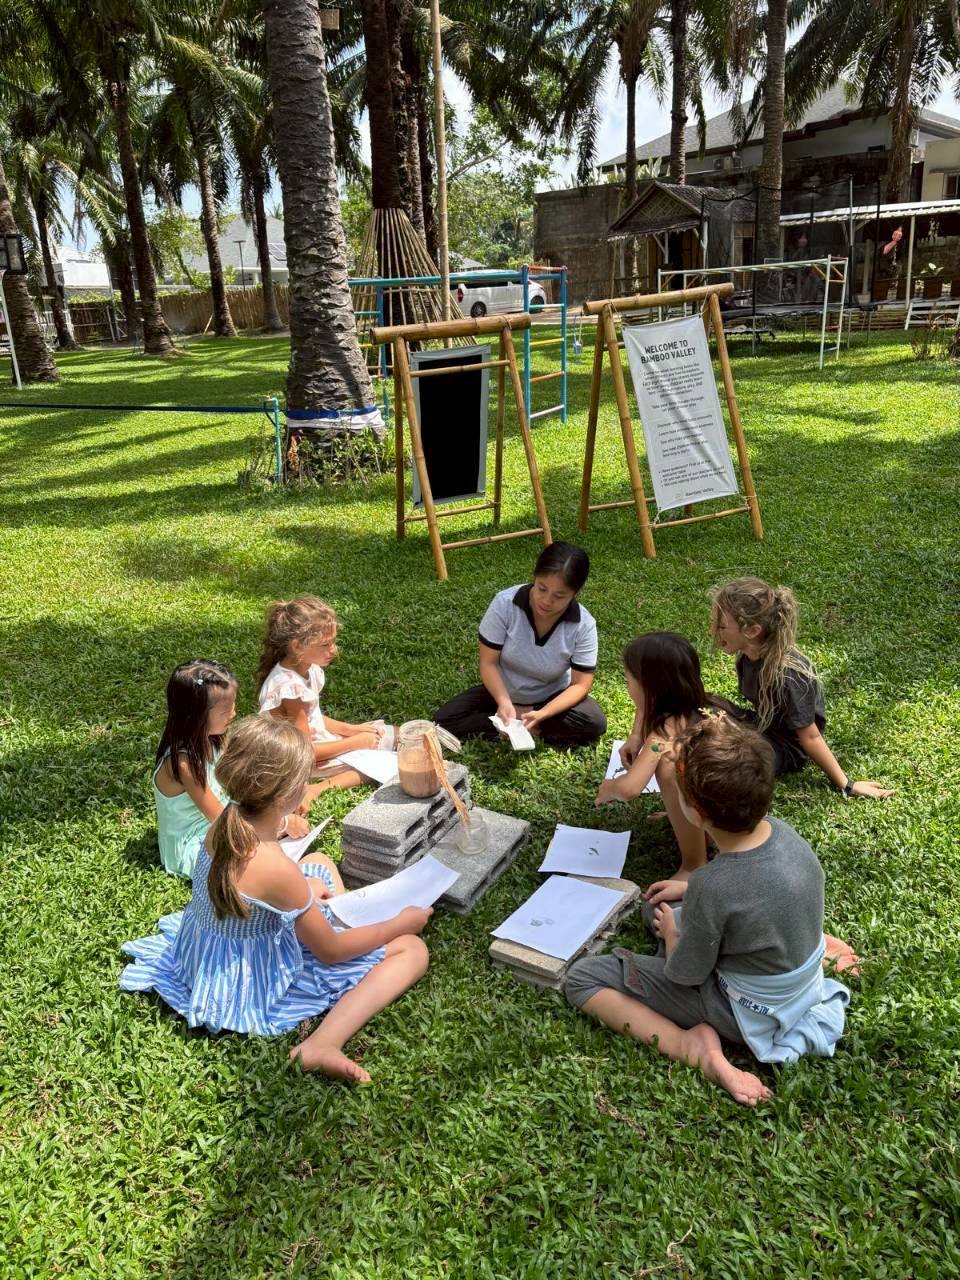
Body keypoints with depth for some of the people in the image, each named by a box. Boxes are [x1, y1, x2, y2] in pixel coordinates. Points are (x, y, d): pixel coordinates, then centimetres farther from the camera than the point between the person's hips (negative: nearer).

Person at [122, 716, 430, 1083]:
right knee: (412, 949, -10)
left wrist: (303, 891, 6)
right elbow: (331, 951, -19)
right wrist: (402, 922, -8)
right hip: (254, 982, -8)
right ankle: (322, 1044, -20)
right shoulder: (278, 870, -33)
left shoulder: (226, 825, -12)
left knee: (320, 863, 25)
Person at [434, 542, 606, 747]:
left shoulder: (584, 626, -23)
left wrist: (543, 713, -33)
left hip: (552, 697, -1)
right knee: (443, 720, -21)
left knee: (595, 724, -29)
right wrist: (504, 702, -34)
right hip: (501, 691, 1)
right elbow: (488, 663, -17)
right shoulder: (504, 603, -25)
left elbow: (580, 684, -17)